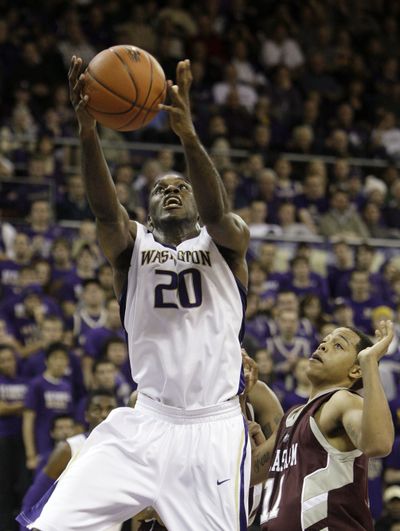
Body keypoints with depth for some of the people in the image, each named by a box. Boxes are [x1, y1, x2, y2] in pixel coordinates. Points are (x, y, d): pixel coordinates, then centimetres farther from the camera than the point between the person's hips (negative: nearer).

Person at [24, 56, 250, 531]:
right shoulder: (131, 246, 10)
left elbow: (215, 213, -16)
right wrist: (87, 132, -31)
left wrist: (188, 136, -34)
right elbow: (105, 210, -11)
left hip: (213, 428, -1)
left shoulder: (227, 243, 8)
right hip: (143, 425, 1)